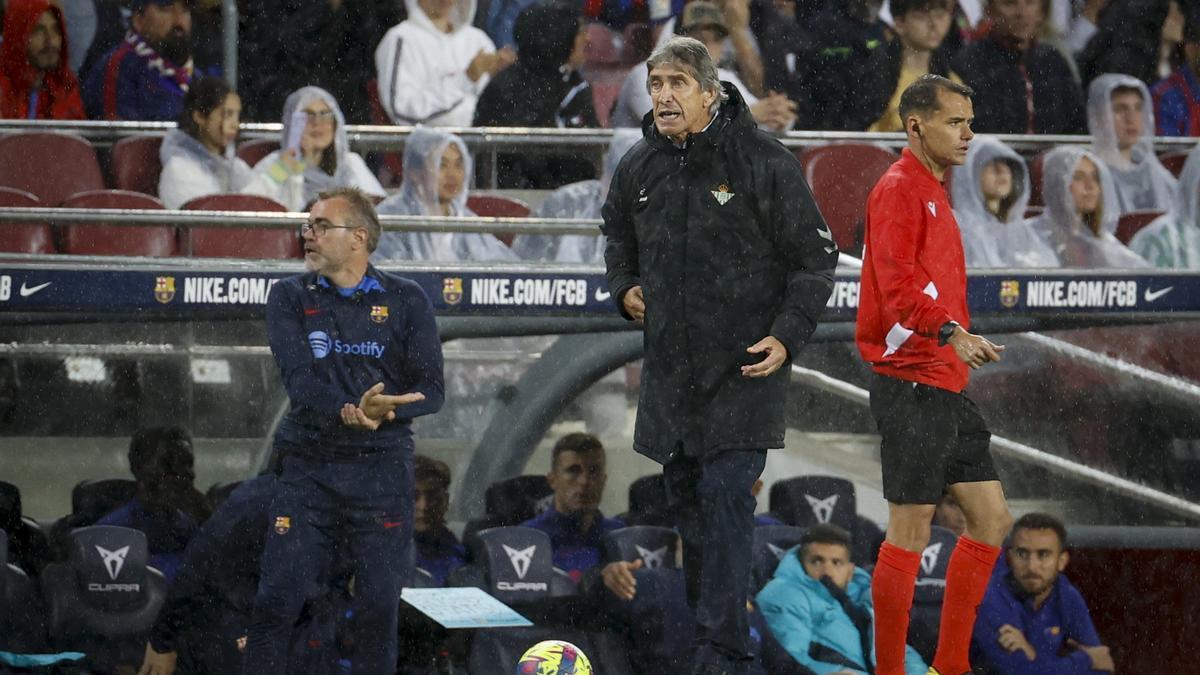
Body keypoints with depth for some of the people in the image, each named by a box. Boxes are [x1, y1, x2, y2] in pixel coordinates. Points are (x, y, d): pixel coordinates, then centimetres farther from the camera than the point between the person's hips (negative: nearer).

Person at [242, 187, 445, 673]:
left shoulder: (405, 301, 5)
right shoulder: (290, 297, 6)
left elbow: (430, 389, -1)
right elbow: (297, 377, -9)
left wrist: (385, 411, -22)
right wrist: (346, 412, -27)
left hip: (382, 467, 0)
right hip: (309, 464, 0)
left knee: (379, 605, 1)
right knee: (276, 598, -4)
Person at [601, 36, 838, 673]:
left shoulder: (764, 163, -9)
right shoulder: (639, 166, 6)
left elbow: (815, 257, -4)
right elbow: (618, 236, 27)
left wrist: (787, 335, -13)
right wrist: (625, 287, 7)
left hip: (743, 365, -6)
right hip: (669, 368, 6)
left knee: (725, 500, -12)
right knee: (685, 497, 12)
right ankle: (706, 622, 26)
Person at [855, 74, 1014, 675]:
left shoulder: (933, 193, 19)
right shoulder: (899, 189, -11)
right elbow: (897, 282, -23)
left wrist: (965, 342, 17)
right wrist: (950, 331, -34)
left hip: (946, 386, 10)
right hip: (911, 383, -10)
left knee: (990, 518, 9)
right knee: (911, 530, -8)